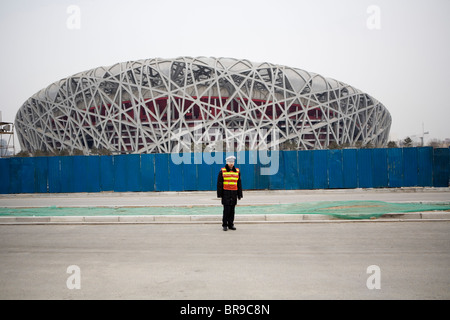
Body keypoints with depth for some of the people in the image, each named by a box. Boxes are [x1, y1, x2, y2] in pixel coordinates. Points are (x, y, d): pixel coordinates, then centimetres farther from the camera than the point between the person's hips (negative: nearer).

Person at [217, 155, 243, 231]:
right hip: (226, 193, -3)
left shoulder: (237, 171, 10)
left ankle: (231, 224, 14)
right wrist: (219, 194, -4)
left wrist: (239, 194, 10)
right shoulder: (222, 171, 1)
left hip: (234, 193, 3)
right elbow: (219, 183, 1)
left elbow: (239, 184, 13)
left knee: (232, 210, 6)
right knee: (226, 209, -6)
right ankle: (224, 225, 3)